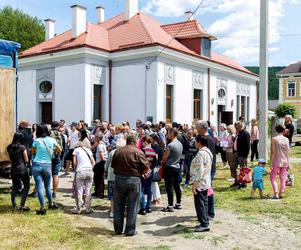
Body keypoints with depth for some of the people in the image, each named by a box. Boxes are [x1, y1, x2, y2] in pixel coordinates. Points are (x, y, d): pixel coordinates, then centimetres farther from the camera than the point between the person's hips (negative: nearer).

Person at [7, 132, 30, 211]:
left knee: (15, 187, 18)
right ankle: (22, 206, -2)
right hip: (22, 169, -5)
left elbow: (10, 159, 12)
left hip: (13, 169, 5)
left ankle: (14, 205, 24)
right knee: (26, 186, 6)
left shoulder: (9, 147, 3)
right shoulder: (22, 147, -12)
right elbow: (26, 160, -6)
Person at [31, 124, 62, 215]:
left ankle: (42, 208, 0)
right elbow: (60, 150, 11)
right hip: (47, 165, 2)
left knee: (39, 187, 0)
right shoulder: (52, 140, 0)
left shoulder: (36, 141, -6)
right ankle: (51, 204, 31)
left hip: (37, 165, -2)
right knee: (48, 186, 17)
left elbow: (33, 152, 7)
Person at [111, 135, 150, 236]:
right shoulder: (138, 152, -10)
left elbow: (113, 165, 9)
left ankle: (118, 229, 22)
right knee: (132, 207, 7)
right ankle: (130, 230, 12)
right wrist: (141, 172, 11)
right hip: (133, 180, -3)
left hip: (119, 179, 3)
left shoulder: (118, 151, 1)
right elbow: (146, 167, -8)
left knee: (118, 206, 14)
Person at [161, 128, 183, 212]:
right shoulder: (180, 144, 8)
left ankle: (170, 206, -1)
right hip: (177, 167, 9)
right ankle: (178, 204, 23)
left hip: (169, 167, -9)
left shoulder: (170, 145, -20)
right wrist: (165, 161, 14)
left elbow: (164, 158, -15)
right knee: (176, 186, 15)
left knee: (169, 187, -4)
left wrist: (162, 163, 7)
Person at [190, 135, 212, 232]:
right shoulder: (208, 151, 9)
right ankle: (205, 222, 24)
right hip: (206, 182, 10)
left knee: (199, 203, -2)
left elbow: (200, 170, -25)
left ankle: (204, 225, 3)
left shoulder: (201, 153, -21)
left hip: (200, 183, -10)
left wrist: (194, 184, -21)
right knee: (204, 203, 16)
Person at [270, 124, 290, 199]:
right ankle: (281, 194, 15)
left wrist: (271, 162, -6)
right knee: (282, 178, 11)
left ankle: (276, 194, -5)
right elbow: (287, 152, 3)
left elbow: (273, 152, -10)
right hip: (284, 161, 3)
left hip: (276, 162, -3)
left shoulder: (274, 139, -8)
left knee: (272, 177, 6)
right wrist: (287, 162, 11)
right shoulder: (286, 139, 1)